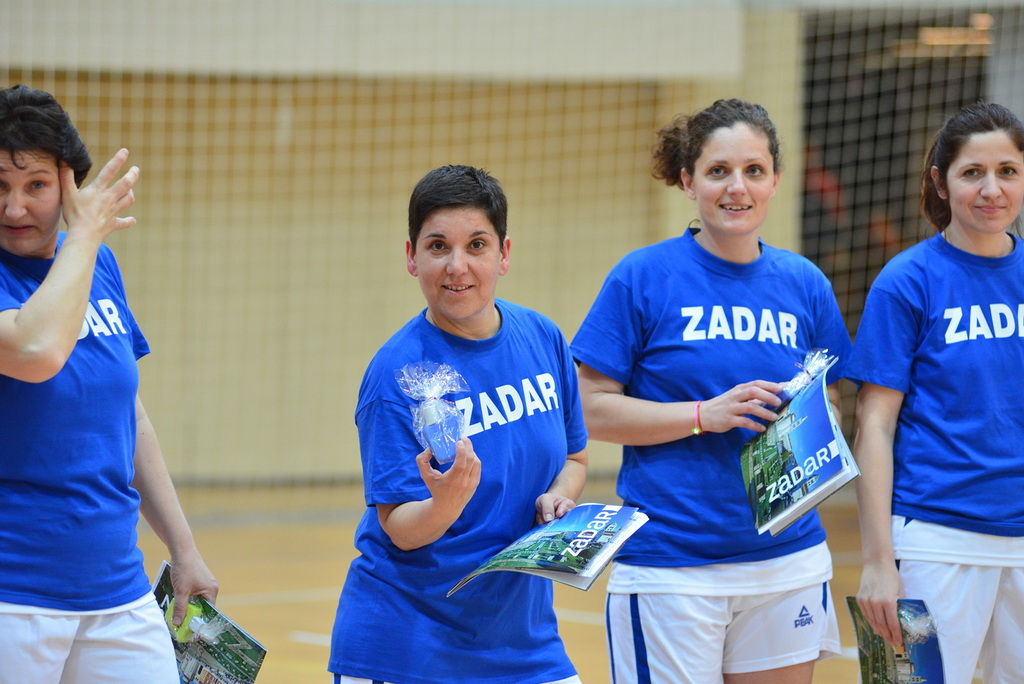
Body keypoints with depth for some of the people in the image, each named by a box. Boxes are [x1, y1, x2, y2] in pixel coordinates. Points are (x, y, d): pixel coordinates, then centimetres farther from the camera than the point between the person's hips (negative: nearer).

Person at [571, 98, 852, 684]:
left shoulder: (804, 284, 9)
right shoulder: (643, 278, -3)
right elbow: (593, 410, -5)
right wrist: (707, 415, -15)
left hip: (789, 563, 4)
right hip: (669, 565, -4)